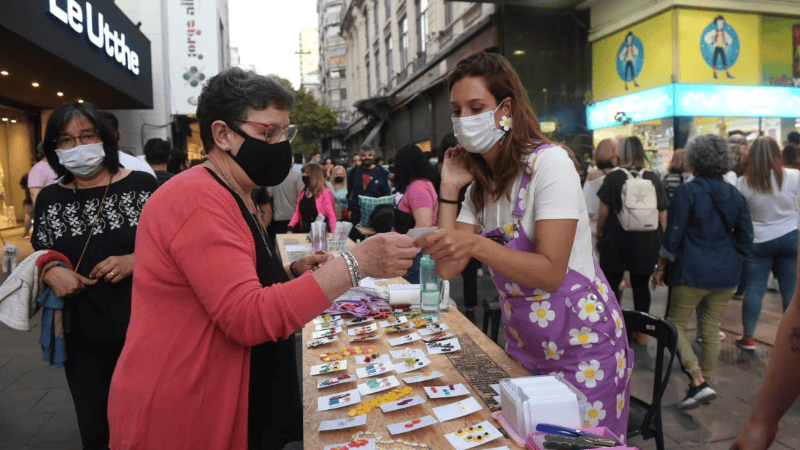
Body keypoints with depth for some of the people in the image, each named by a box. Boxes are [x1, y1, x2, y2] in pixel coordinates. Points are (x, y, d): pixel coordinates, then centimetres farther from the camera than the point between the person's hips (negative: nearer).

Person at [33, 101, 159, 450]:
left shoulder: (141, 184, -6)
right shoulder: (49, 199, 4)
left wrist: (135, 261, -19)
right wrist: (51, 272, -9)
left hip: (142, 327, -3)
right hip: (81, 335, 3)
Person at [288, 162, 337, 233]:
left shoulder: (325, 193, -8)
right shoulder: (302, 193, 12)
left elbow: (331, 215, -11)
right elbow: (297, 213, 15)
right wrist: (290, 228, 3)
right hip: (304, 232, 6)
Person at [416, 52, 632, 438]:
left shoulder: (549, 162, -18)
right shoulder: (481, 182, 4)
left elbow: (551, 273, -24)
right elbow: (448, 268, -5)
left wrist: (476, 244, -37)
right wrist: (449, 188, -8)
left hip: (581, 345, -6)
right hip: (524, 347, 7)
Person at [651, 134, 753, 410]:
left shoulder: (686, 192, -10)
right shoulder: (735, 195, 7)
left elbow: (673, 235, -12)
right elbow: (746, 237, 8)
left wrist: (660, 267, -3)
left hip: (692, 272, -6)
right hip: (727, 274, 6)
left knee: (676, 324, 5)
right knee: (711, 328, 15)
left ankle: (698, 383, -6)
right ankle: (705, 383, 23)